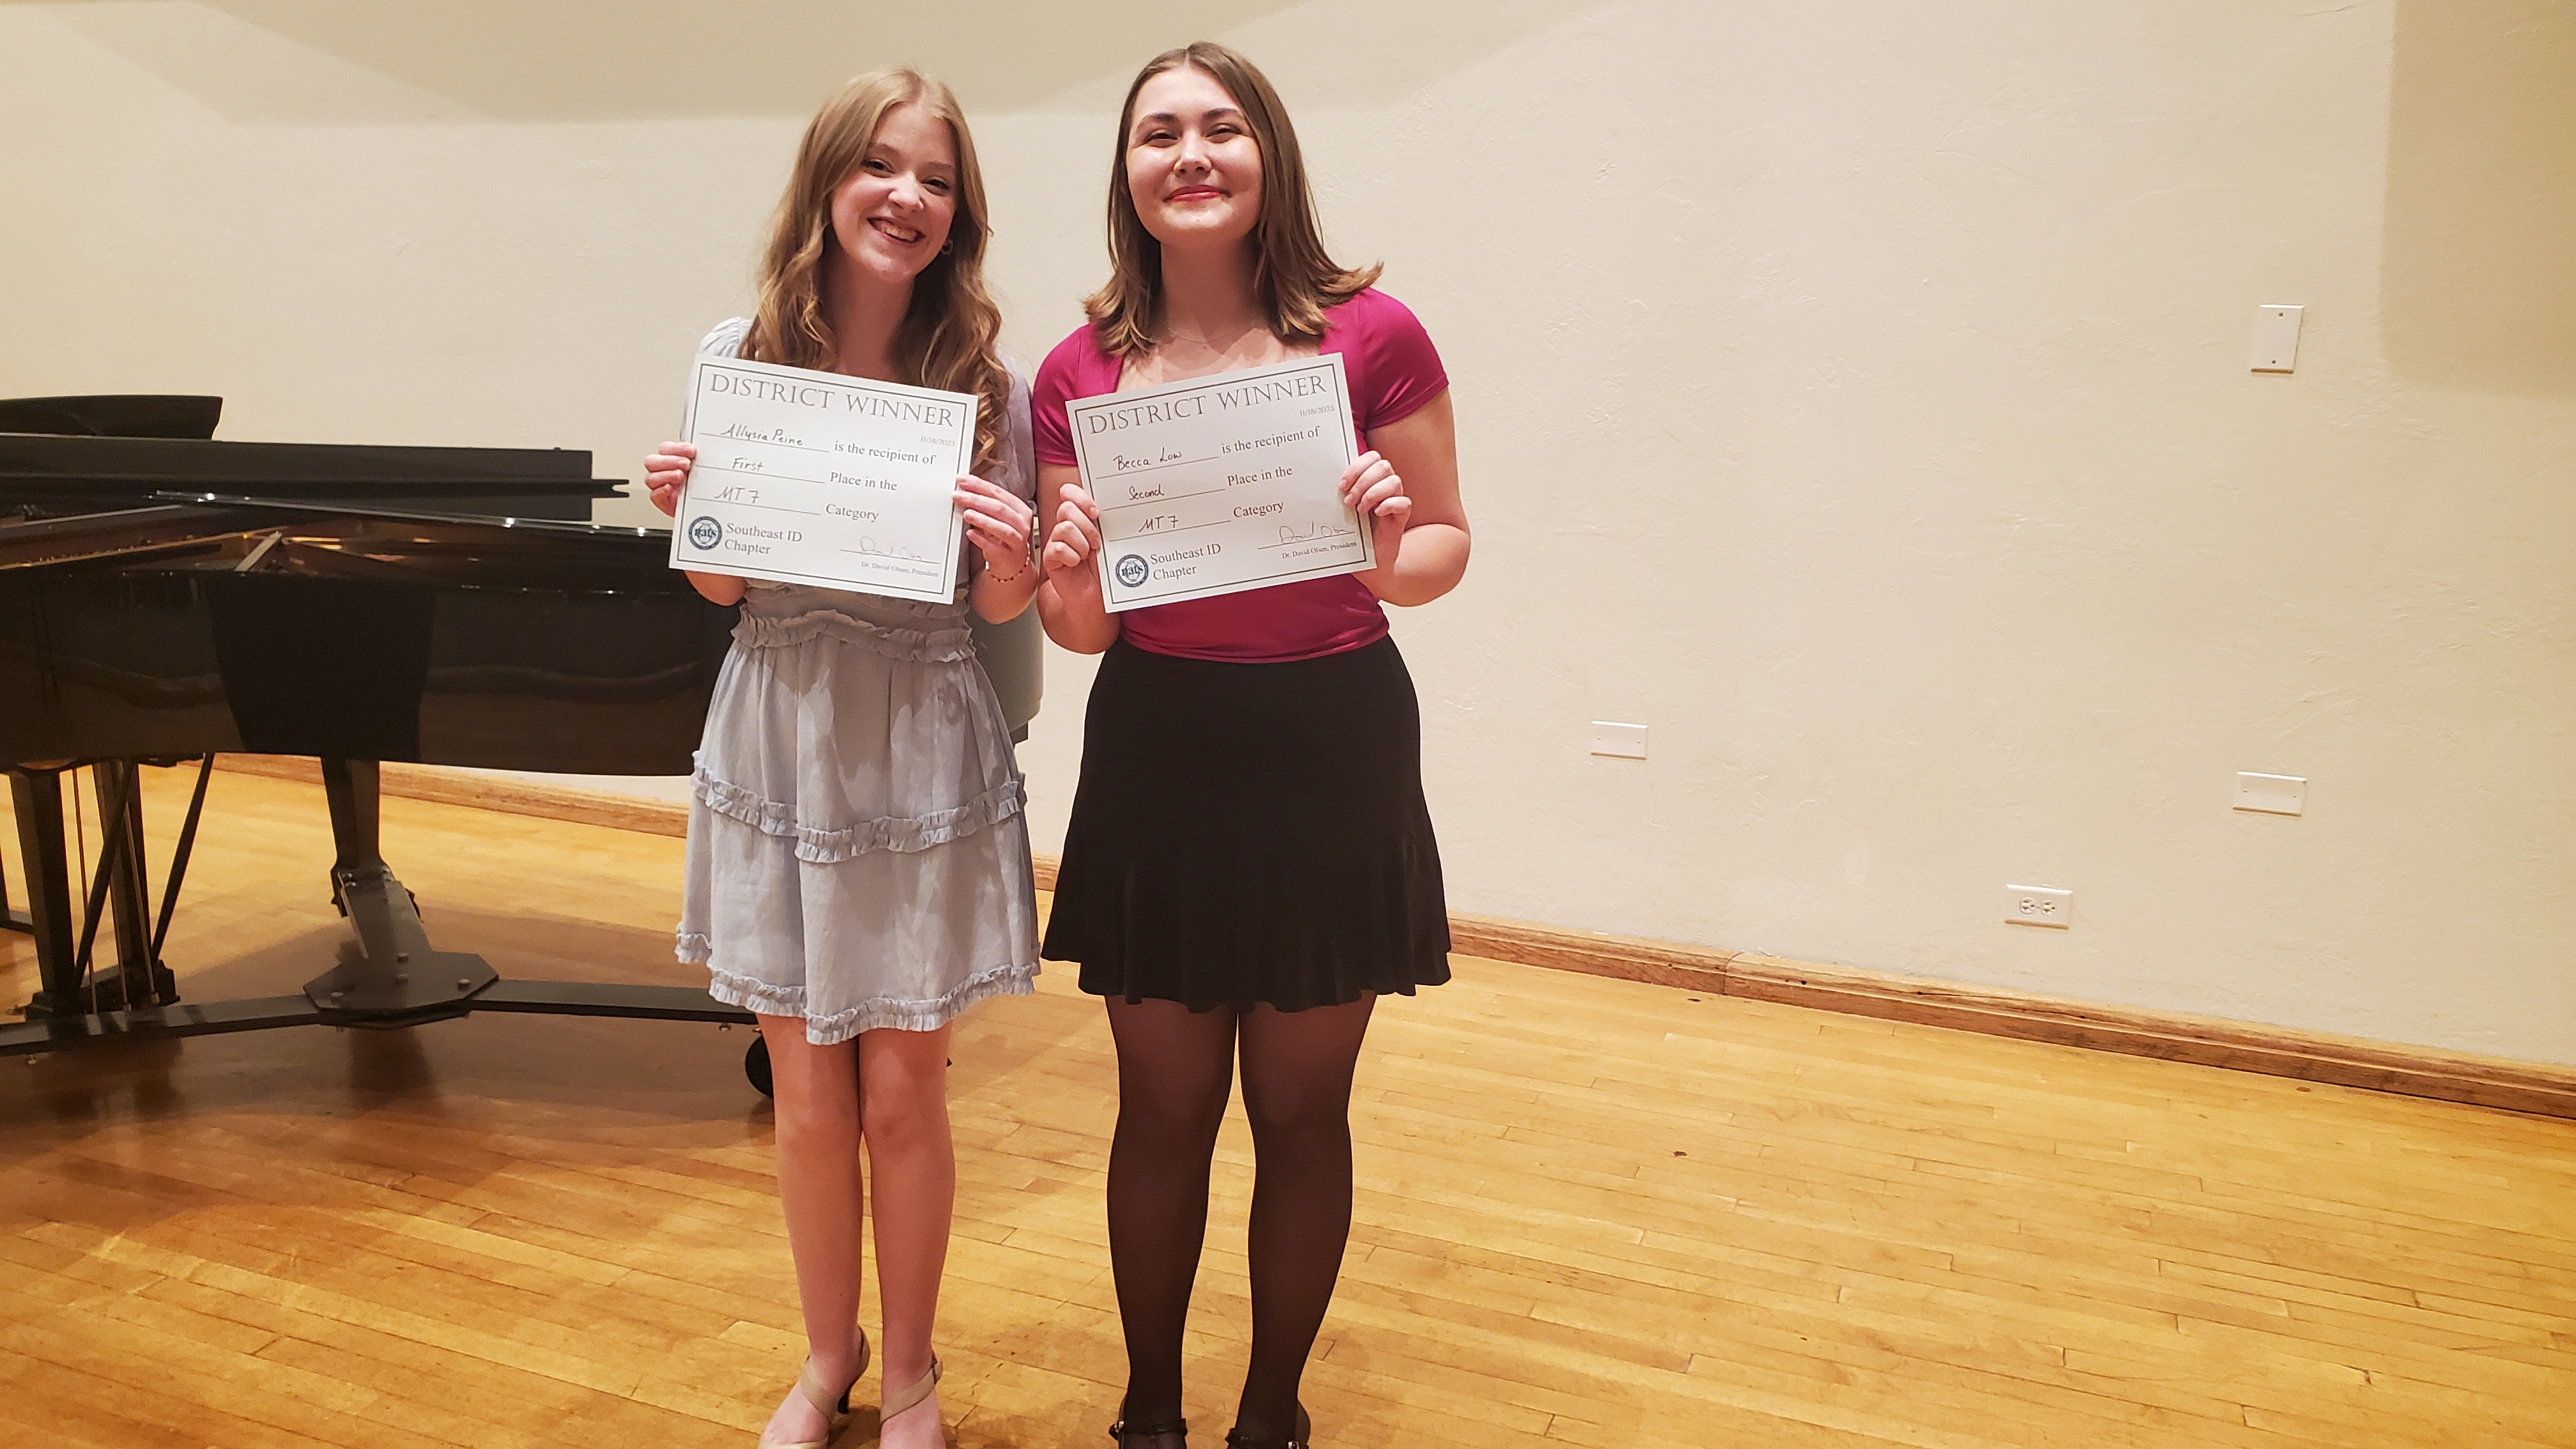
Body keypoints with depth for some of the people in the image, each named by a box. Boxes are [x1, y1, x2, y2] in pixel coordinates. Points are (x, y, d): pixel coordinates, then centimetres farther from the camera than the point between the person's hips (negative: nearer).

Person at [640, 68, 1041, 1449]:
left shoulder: (987, 379, -5)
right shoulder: (740, 354, -1)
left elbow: (1002, 607, -1)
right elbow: (723, 586, 6)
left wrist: (1009, 564, -22)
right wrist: (684, 510, -13)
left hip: (922, 753, -1)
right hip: (780, 743, 2)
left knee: (902, 1095, 8)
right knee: (809, 1097, 12)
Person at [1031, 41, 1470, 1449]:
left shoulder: (1373, 337, -6)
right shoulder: (1078, 373, 1)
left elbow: (1447, 545, 2)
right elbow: (1080, 627, 5)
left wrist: (1389, 551, -20)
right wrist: (1072, 573, -17)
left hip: (1331, 748, -1)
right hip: (1157, 753, 2)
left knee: (1300, 1113, 10)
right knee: (1163, 1111, 11)